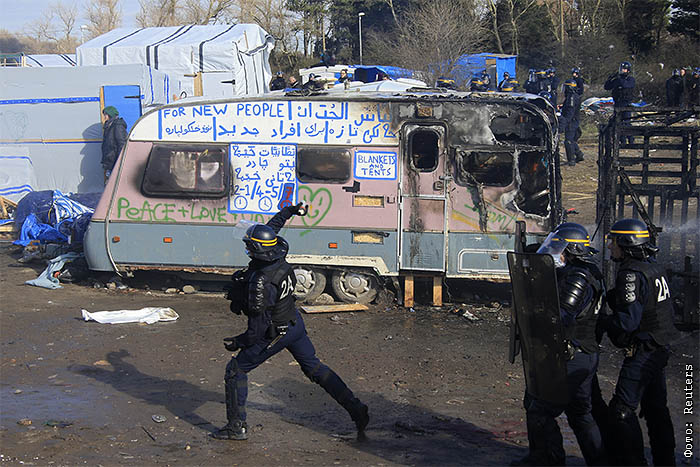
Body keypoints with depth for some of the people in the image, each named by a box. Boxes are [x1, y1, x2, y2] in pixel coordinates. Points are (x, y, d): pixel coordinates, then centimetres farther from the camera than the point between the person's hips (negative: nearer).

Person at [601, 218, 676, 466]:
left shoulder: (632, 274, -20)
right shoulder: (653, 268, 10)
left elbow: (628, 320, -26)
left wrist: (605, 325, -10)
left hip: (642, 352, -10)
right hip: (660, 349, 10)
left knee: (622, 410, -5)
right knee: (656, 408, 18)